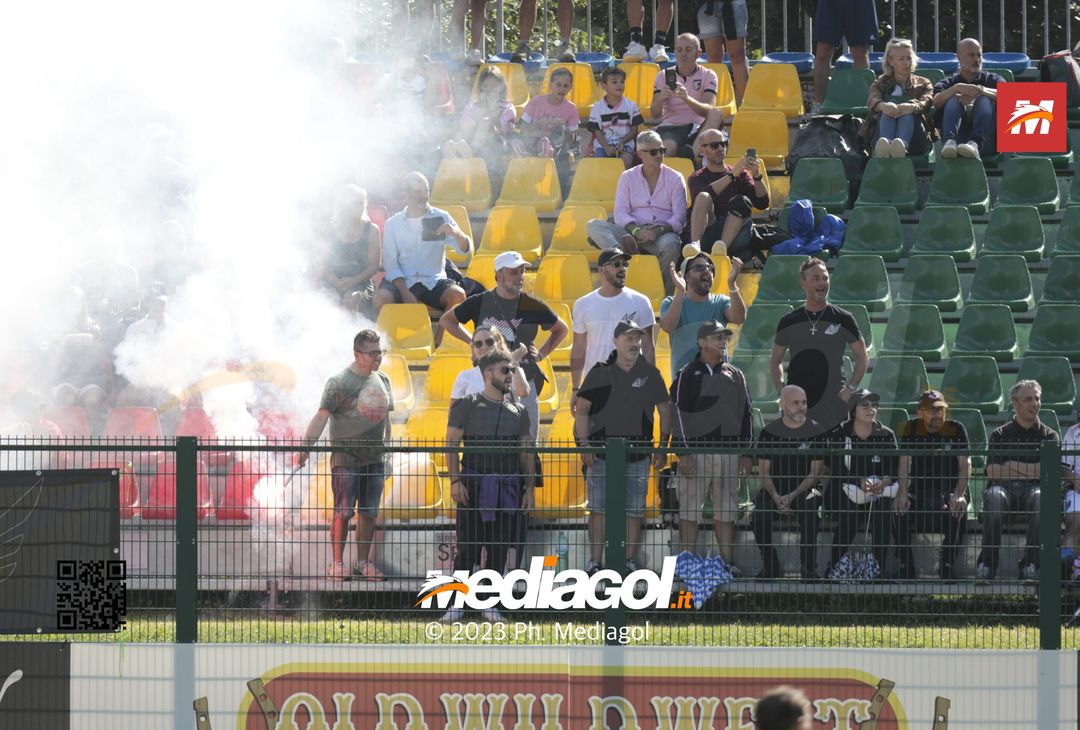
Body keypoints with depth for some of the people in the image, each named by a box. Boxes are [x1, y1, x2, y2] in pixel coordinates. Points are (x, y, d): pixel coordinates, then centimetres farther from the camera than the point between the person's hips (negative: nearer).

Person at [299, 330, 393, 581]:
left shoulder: (382, 381, 11)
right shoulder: (340, 383, -9)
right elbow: (322, 416, -15)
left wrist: (388, 450, 21)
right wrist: (305, 446, -23)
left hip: (375, 458, 6)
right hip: (346, 458, -6)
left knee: (370, 513, 8)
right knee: (343, 511, -6)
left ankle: (363, 563, 17)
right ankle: (337, 564, 0)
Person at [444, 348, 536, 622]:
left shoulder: (518, 412, 16)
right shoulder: (468, 405, 3)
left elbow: (527, 453, 17)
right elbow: (452, 443, -3)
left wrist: (530, 489, 9)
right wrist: (455, 481, -14)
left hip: (508, 487, 4)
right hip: (475, 485, -4)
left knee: (499, 548, 3)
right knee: (468, 546, -6)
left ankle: (489, 604, 10)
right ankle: (456, 604, -1)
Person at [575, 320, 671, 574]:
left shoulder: (650, 374, 6)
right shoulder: (600, 373, 3)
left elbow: (664, 409, 11)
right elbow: (582, 410, 3)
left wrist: (663, 446, 5)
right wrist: (584, 446, -5)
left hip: (638, 453, 1)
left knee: (634, 510, 2)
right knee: (598, 508, -2)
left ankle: (629, 561, 10)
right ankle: (595, 561, 2)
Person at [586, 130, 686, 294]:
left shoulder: (675, 179, 10)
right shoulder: (628, 178, 13)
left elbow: (679, 217, 1)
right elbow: (621, 213, 2)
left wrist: (660, 230, -19)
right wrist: (637, 231, -19)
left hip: (663, 233, -2)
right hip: (632, 233, 2)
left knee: (669, 245, -39)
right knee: (594, 226, -22)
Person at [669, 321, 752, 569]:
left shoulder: (735, 376, 15)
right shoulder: (687, 375, 0)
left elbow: (746, 415, 17)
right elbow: (678, 414, -6)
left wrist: (746, 452, 10)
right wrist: (684, 453, -13)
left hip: (728, 452, 5)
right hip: (696, 452, -5)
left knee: (726, 511, 5)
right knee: (690, 511, -3)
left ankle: (728, 563, 8)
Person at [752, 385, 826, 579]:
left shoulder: (815, 432, 1)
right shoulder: (770, 432, 4)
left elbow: (815, 472, -1)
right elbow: (764, 471, 4)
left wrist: (793, 496, -13)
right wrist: (775, 496, -14)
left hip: (805, 489, -1)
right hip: (775, 489, 1)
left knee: (809, 509, -33)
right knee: (760, 516, -27)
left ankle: (808, 568, -23)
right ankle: (771, 566, -10)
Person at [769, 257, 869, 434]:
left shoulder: (843, 319, 5)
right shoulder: (789, 322, 9)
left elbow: (862, 357, 9)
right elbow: (775, 360, 17)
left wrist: (851, 388, -4)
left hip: (833, 404, -1)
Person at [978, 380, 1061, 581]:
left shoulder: (1048, 435, 19)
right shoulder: (1000, 435, 18)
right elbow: (992, 472, 2)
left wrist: (1013, 466, -1)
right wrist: (1032, 470, -2)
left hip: (1033, 488, 0)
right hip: (1005, 488, 0)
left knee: (1041, 498, -37)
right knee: (994, 497, -37)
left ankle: (1030, 565, -36)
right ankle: (986, 565, -35)